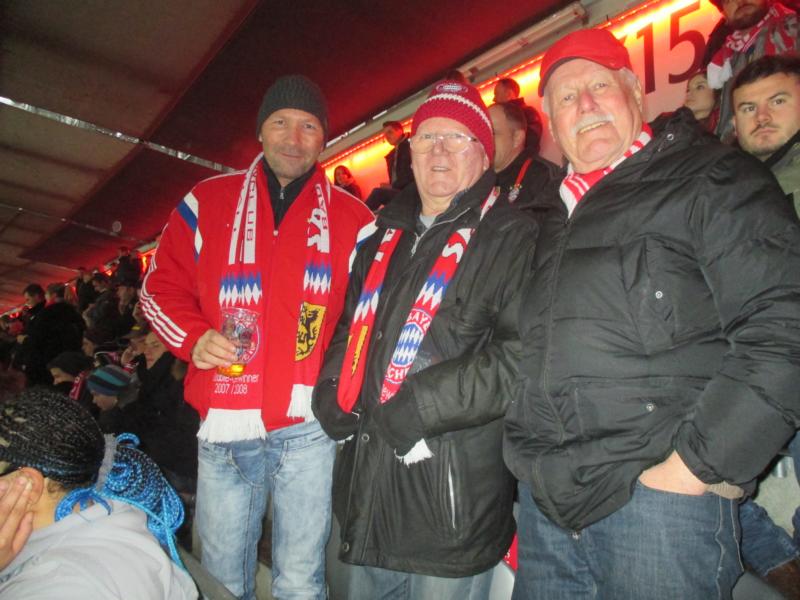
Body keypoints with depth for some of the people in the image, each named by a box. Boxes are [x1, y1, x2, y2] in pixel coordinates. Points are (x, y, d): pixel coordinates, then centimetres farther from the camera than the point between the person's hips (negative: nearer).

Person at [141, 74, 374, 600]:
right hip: (223, 426, 2)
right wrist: (193, 339, -8)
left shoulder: (351, 217, 6)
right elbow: (160, 288, 11)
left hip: (308, 427, -1)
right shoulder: (207, 201, 8)